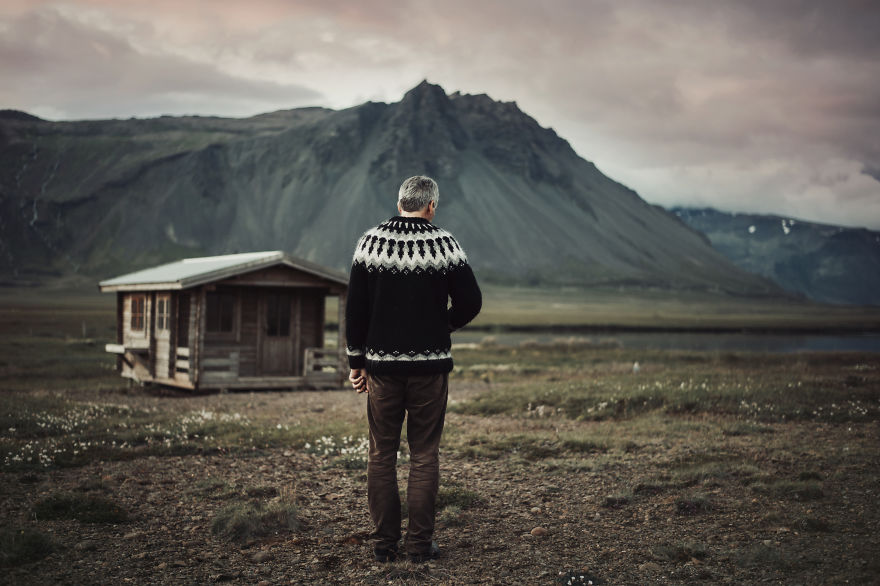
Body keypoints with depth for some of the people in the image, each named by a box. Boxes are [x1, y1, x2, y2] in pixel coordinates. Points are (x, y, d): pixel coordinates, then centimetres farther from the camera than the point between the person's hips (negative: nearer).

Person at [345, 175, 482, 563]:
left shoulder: (370, 242, 1)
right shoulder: (444, 245, -6)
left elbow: (355, 309, 2)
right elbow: (470, 302, -5)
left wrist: (357, 361, 8)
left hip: (382, 366, 2)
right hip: (430, 366, -1)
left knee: (381, 454, 9)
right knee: (424, 455, 6)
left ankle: (384, 543, 14)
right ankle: (420, 543, 8)